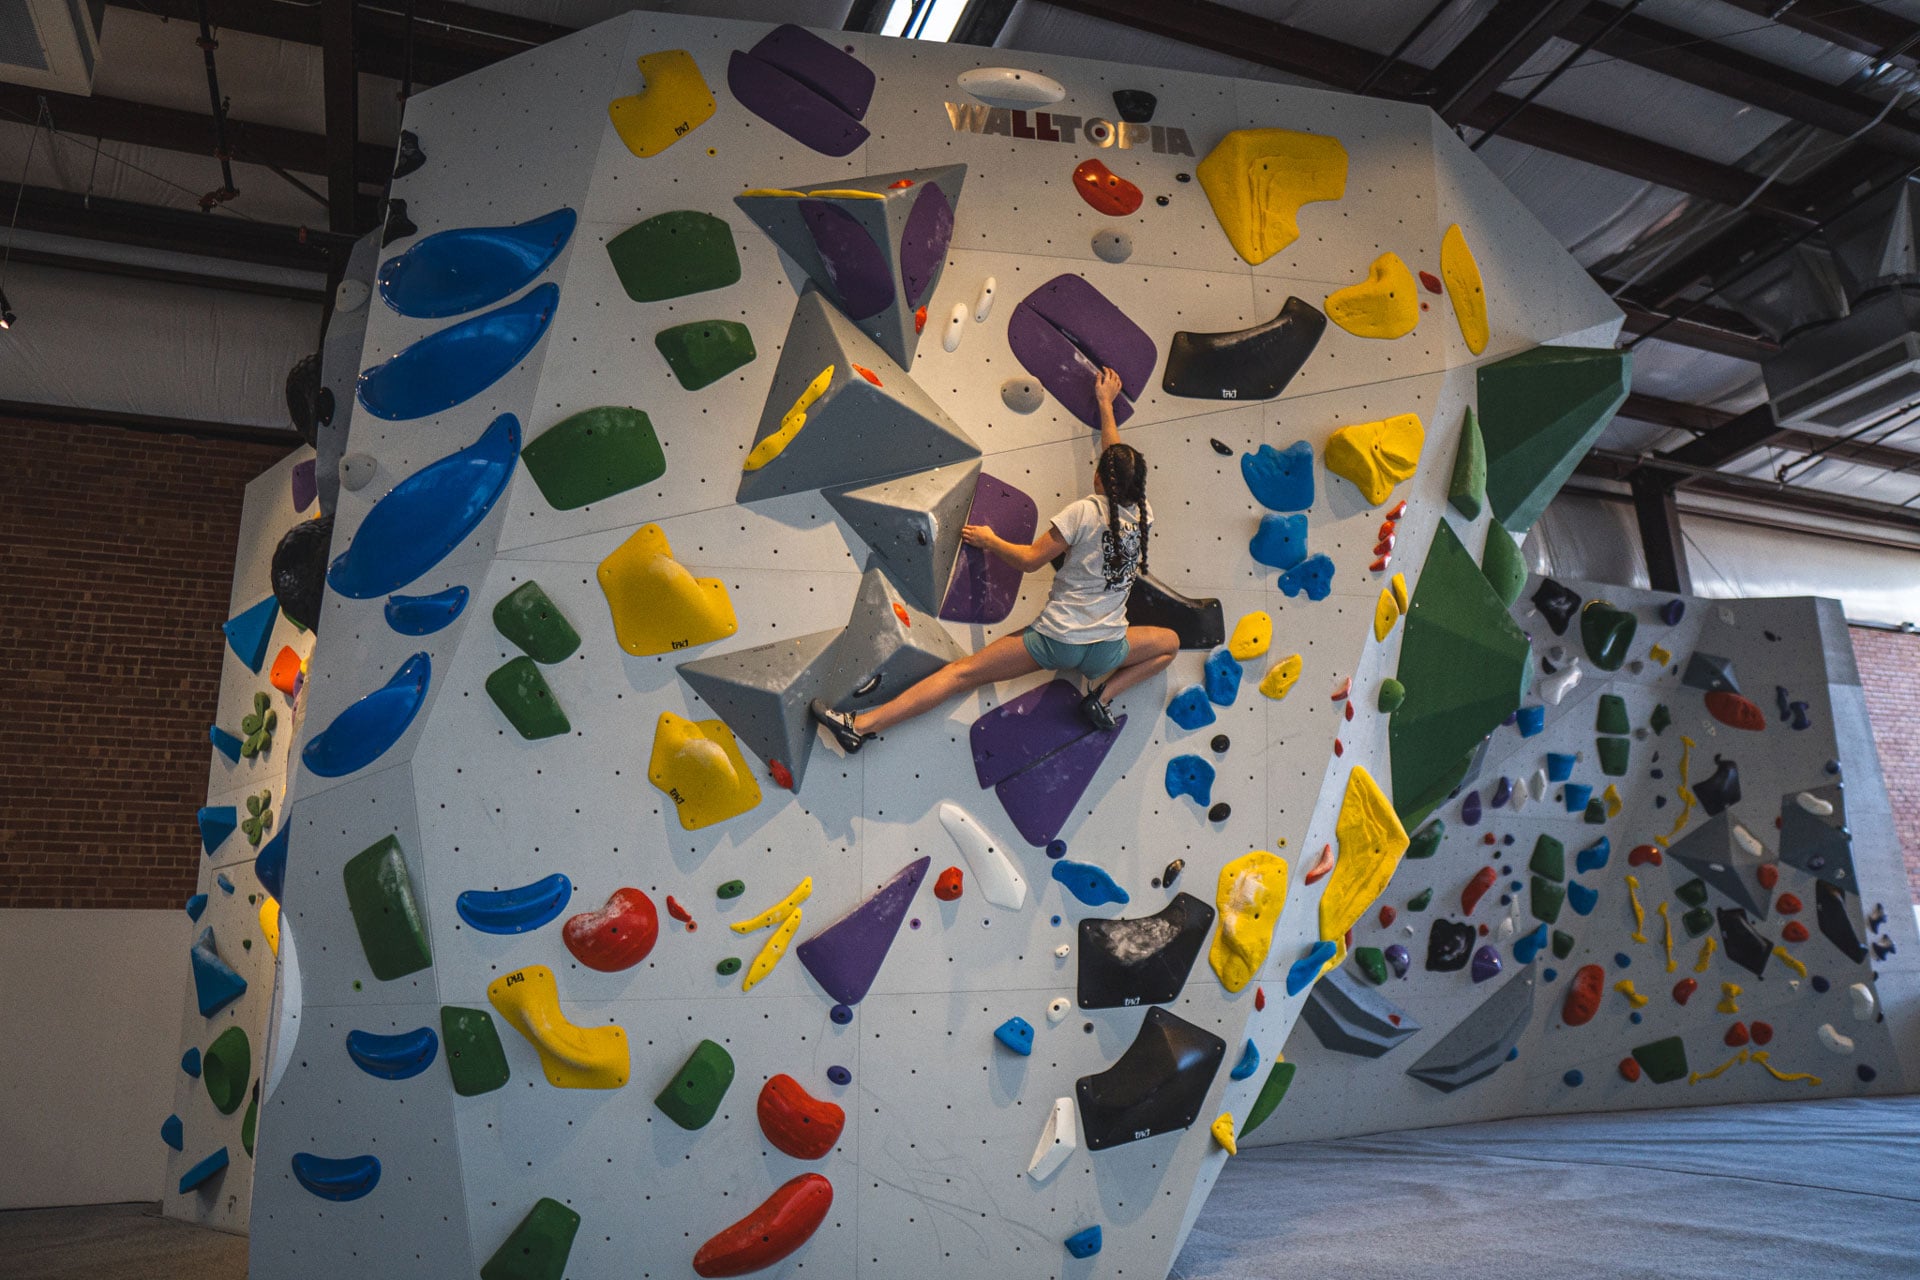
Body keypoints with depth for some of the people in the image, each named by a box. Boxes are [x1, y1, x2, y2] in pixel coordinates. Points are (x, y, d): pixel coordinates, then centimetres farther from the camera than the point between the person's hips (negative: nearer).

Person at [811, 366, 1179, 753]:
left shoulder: (1086, 511, -12)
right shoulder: (1143, 514, 2)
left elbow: (1030, 559, -10)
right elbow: (1120, 463, 19)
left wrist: (990, 540, 9)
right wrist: (1106, 402, 32)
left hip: (1054, 641, -3)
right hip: (1106, 651, 3)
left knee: (963, 672, 0)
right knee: (1170, 642, 32)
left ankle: (862, 725, -7)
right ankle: (1103, 695, 12)